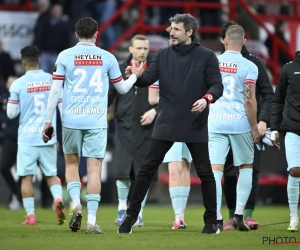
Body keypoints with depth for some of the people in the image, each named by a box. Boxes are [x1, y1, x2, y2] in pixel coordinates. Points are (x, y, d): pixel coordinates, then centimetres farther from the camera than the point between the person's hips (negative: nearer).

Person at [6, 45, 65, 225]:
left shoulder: (18, 84, -5)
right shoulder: (52, 80, 1)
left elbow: (11, 113, -1)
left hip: (27, 138, -2)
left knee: (27, 177, 5)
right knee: (51, 174, 13)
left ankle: (30, 215, 2)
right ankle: (58, 198, -13)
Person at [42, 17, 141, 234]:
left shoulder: (65, 56, 1)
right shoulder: (107, 57, 4)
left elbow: (55, 91, -1)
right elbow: (122, 88, 15)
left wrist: (48, 121, 6)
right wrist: (135, 76, 35)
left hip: (72, 119, 0)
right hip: (96, 120, 0)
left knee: (71, 164, 17)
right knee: (94, 169, 0)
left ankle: (76, 204, -5)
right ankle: (91, 221, -4)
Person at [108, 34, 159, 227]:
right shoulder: (120, 70, 5)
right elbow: (109, 95, 6)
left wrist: (155, 110, -13)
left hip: (147, 128, 0)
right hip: (125, 126, 0)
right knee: (123, 170, -7)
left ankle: (139, 213, 12)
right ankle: (122, 208, 9)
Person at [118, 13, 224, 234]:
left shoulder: (207, 56, -2)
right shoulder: (163, 55, 7)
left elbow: (217, 85, -6)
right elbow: (148, 78, -2)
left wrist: (206, 99, -26)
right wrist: (137, 76, -25)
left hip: (195, 125, -2)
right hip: (166, 124, 2)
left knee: (205, 172, 3)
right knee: (147, 169, 1)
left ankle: (211, 220, 15)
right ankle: (132, 216, 7)